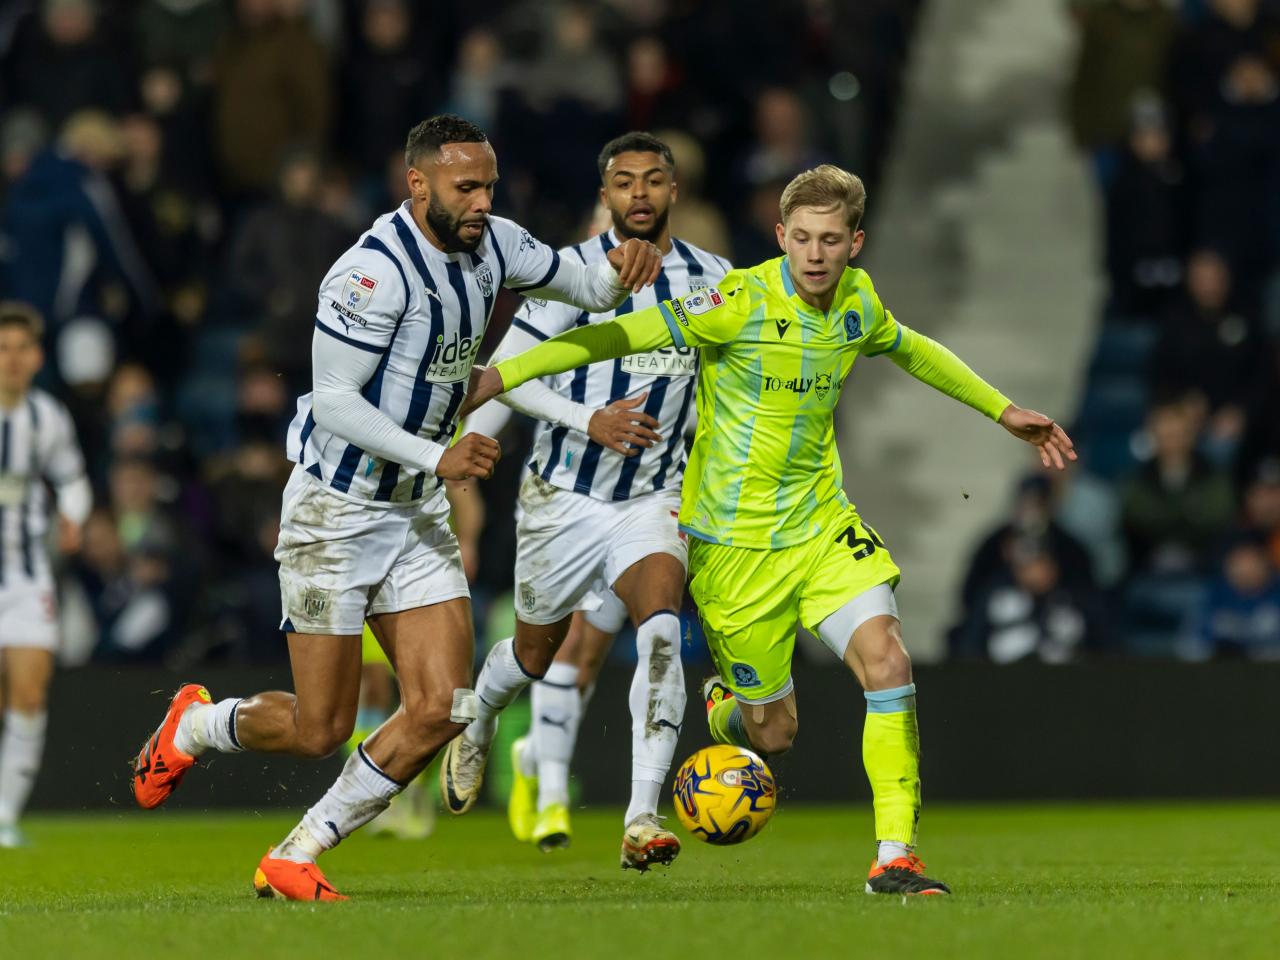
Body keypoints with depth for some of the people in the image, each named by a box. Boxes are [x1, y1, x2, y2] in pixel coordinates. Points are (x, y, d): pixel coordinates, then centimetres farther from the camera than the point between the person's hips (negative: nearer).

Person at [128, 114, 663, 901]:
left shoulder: (491, 246, 0)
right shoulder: (376, 271, -23)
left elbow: (588, 288, 13)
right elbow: (333, 400, -22)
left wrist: (619, 272, -11)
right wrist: (437, 457, -29)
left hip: (418, 511, 7)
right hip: (336, 509, -7)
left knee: (441, 710, -5)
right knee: (320, 731, -2)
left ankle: (293, 861, 9)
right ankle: (194, 727, 30)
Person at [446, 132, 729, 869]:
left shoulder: (713, 280, -1)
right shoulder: (573, 271, -11)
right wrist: (588, 421, -23)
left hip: (653, 500, 1)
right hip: (564, 496, -1)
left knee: (662, 630, -25)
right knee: (535, 653, 16)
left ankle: (643, 818, -29)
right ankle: (477, 723, 52)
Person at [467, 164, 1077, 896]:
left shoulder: (858, 301, 0)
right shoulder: (744, 301, -19)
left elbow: (910, 350, 23)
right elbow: (624, 336, -22)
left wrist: (1004, 411, 30)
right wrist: (502, 375, -29)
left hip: (823, 525, 4)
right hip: (736, 541, -4)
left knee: (888, 662, -17)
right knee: (773, 735, 3)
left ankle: (895, 858, -10)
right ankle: (724, 708, 42)